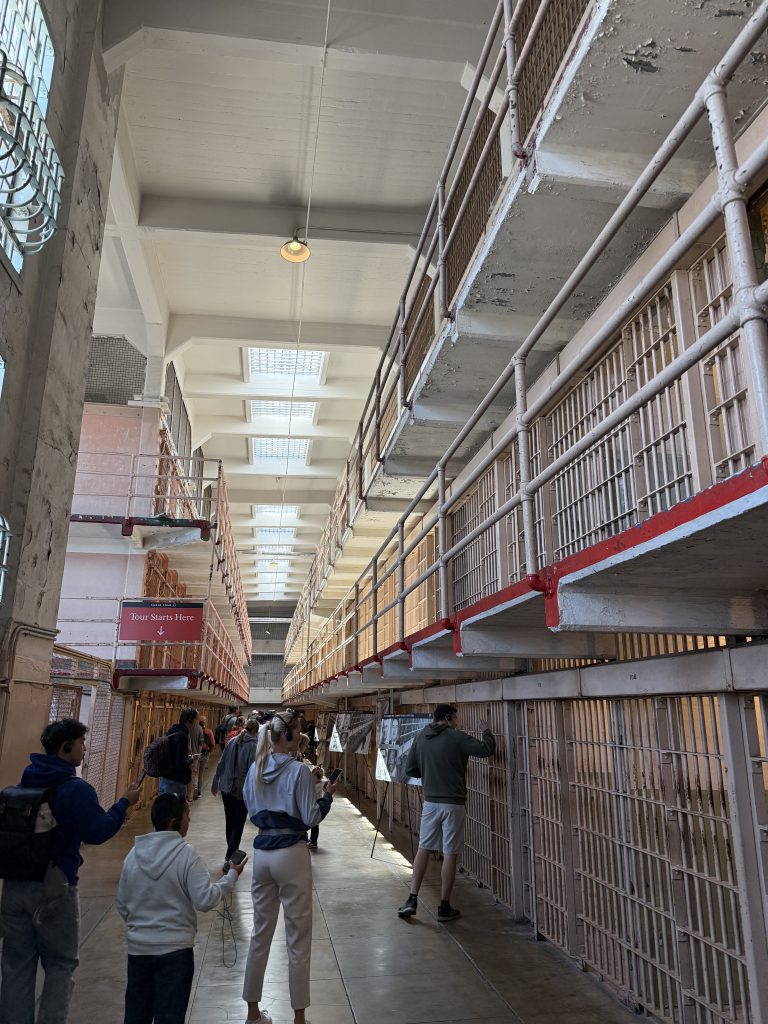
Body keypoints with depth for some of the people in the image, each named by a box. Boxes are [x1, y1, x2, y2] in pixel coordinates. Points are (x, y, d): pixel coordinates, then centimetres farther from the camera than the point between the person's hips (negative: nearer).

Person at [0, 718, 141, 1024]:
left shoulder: (25, 781, 5)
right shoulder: (77, 789, -18)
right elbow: (98, 833, -18)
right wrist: (124, 803, -8)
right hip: (54, 888, -6)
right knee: (60, 964, 10)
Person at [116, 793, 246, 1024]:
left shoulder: (134, 854, -2)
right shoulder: (186, 854, -17)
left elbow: (122, 905, 8)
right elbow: (205, 900, -19)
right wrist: (232, 876, -7)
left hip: (138, 947, 5)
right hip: (175, 950, -5)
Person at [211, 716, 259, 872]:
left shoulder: (232, 741, 0)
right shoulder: (253, 746, -15)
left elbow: (221, 764, 6)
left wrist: (215, 783, 17)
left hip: (226, 788, 6)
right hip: (242, 791, -5)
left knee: (229, 822, 19)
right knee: (238, 824, 3)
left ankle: (231, 852, 33)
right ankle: (229, 858, -4)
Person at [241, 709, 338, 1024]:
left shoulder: (255, 769, 3)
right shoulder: (299, 770, -16)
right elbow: (310, 818, -13)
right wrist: (328, 796, 1)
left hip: (262, 853, 6)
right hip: (291, 854, -6)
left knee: (261, 933, 18)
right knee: (298, 940, 8)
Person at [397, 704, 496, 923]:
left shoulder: (421, 738, 3)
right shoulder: (457, 737, -13)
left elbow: (410, 769, 8)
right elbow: (487, 749, -15)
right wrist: (486, 731, 3)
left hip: (430, 802, 4)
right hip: (453, 804, -4)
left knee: (423, 849, 16)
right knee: (450, 854, 6)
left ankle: (412, 900, 14)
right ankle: (444, 908, 15)